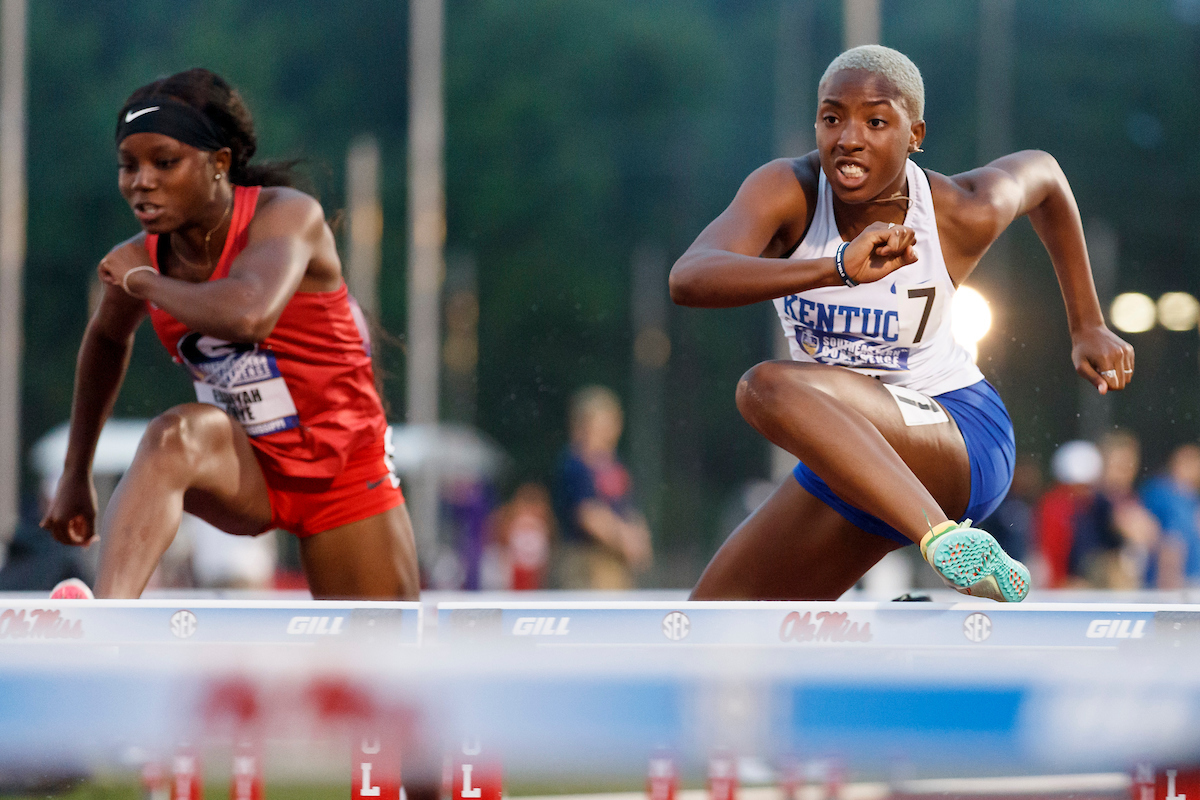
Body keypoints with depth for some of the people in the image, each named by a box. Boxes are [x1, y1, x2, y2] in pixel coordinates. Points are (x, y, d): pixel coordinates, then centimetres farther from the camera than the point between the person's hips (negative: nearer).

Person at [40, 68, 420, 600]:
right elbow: (108, 338, 18)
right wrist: (75, 475, 20)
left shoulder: (287, 215, -21)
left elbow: (248, 315, -43)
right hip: (246, 471, 2)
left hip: (345, 476, -2)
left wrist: (141, 281, -26)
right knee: (175, 435, -33)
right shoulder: (139, 260, -6)